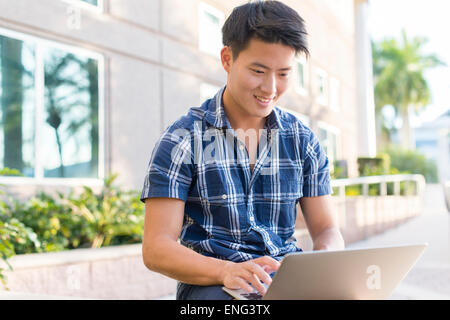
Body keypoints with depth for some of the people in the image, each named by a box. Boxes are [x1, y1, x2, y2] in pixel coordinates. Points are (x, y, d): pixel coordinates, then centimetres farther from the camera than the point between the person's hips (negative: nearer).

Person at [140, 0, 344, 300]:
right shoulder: (182, 140, -2)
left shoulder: (303, 140, 10)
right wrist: (226, 270, -26)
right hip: (210, 281, -4)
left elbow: (326, 228, 12)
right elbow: (156, 248, -8)